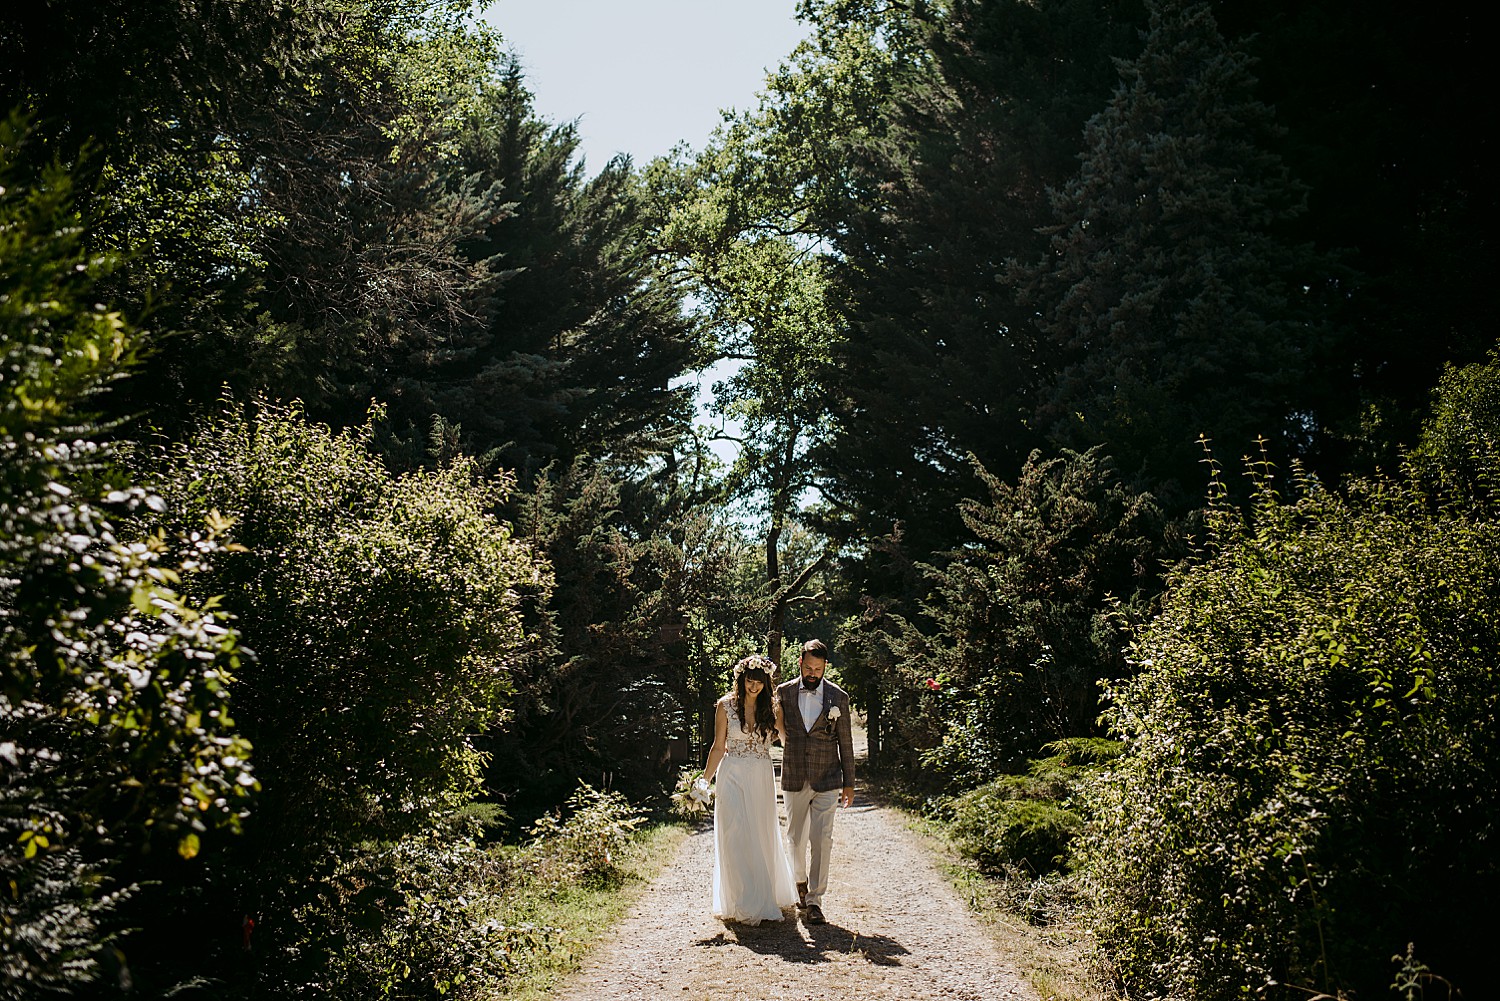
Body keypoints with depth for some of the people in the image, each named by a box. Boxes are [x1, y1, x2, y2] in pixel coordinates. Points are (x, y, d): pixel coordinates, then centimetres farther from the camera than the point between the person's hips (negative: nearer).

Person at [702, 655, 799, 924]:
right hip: (733, 777, -1)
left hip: (762, 778, 2)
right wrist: (705, 780, 1)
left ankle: (766, 898, 25)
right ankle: (743, 904, 4)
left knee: (763, 837, 8)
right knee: (735, 839, -4)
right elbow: (719, 747, 3)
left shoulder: (772, 708, 3)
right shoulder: (726, 706, -2)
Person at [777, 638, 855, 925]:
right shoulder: (784, 692, 1)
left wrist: (849, 783, 5)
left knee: (821, 840, -6)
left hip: (826, 781, -2)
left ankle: (814, 900, 0)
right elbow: (778, 729, 15)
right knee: (796, 837, 13)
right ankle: (801, 880, 38)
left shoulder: (838, 697, -1)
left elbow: (845, 742, 4)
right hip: (793, 780, 2)